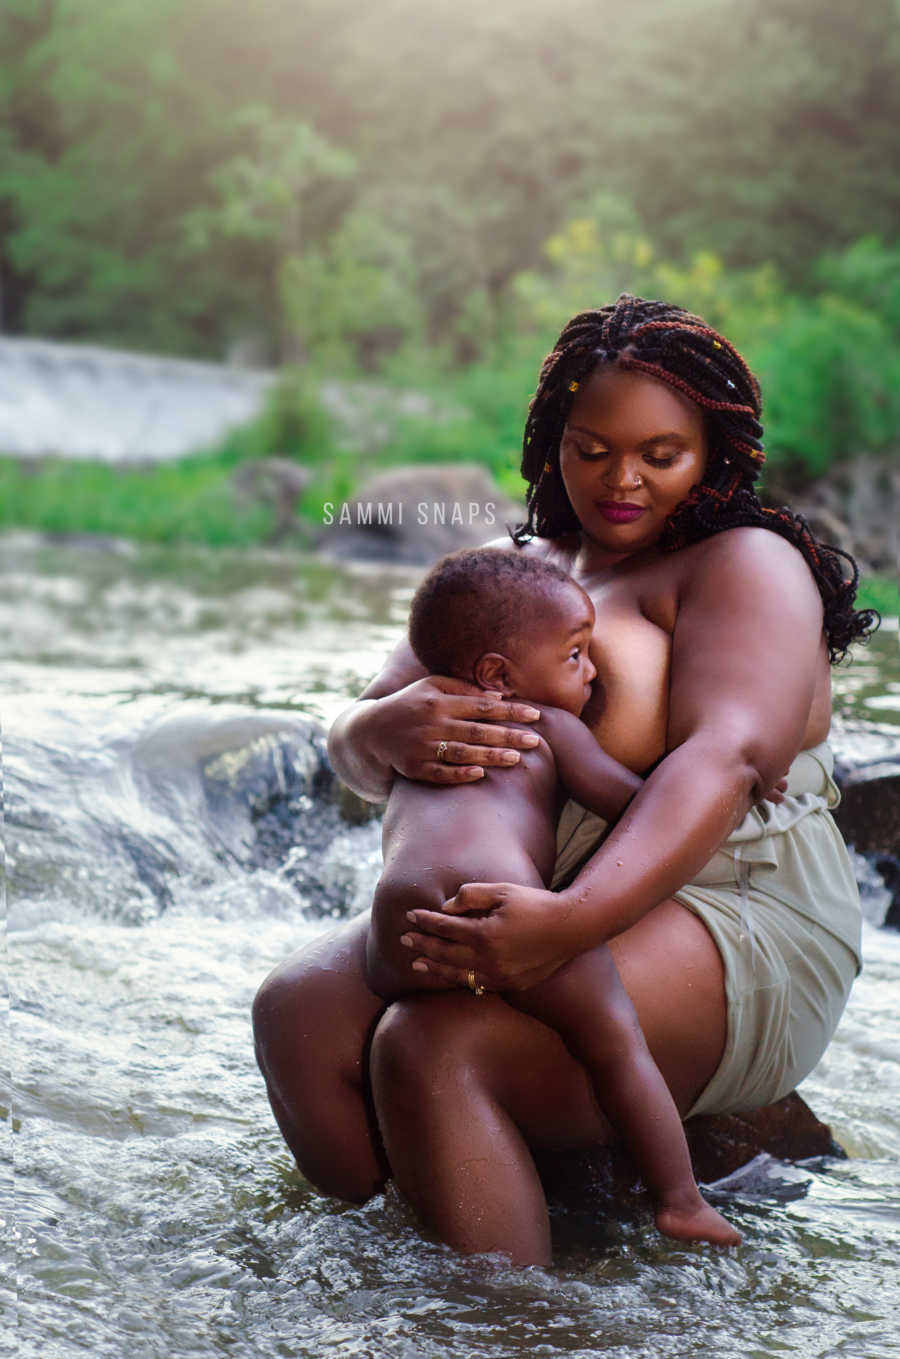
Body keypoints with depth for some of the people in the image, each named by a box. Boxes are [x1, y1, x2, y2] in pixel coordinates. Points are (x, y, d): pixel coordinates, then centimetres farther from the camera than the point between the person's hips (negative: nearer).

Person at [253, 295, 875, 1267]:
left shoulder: (748, 565, -1)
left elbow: (724, 760, -20)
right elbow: (354, 749, 9)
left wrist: (574, 922, -37)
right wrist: (387, 732, -20)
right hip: (522, 905, 6)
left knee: (433, 1050, -31)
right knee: (299, 1010, -20)